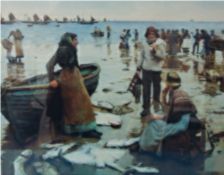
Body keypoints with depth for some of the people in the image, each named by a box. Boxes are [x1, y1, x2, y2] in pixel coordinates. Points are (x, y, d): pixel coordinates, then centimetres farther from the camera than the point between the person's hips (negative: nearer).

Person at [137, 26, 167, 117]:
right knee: (146, 89, 0)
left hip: (156, 69, -3)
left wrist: (155, 51, -29)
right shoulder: (146, 43, 5)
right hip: (146, 69, 3)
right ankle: (146, 108, 5)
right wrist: (139, 67, 14)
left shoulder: (160, 43, -8)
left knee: (156, 87, 13)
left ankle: (156, 103, 35)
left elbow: (163, 56, -13)